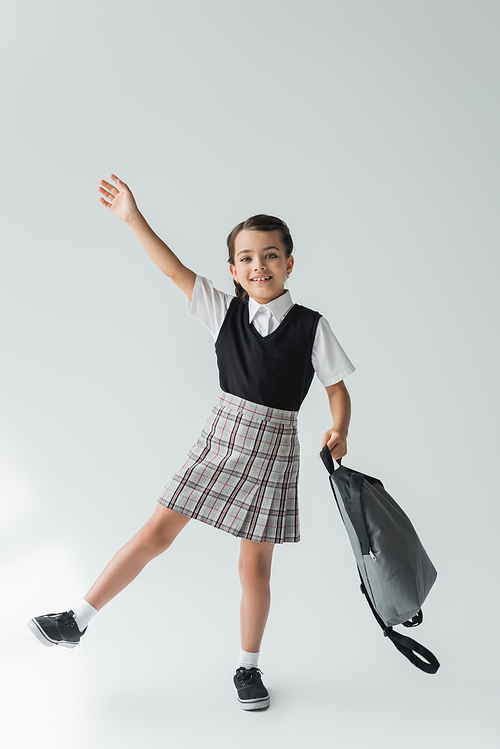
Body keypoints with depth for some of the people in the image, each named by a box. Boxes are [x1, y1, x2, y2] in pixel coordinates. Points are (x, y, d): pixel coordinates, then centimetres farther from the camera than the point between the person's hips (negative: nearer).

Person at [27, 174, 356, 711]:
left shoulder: (311, 327, -4)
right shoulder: (225, 312, 0)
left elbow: (337, 385, 2)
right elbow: (174, 270, -5)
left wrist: (338, 432, -15)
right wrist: (133, 218, -11)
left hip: (272, 448, -1)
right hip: (221, 436, 2)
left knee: (255, 564, 4)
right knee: (159, 530, 2)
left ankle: (248, 667, 23)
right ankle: (76, 621, 11)